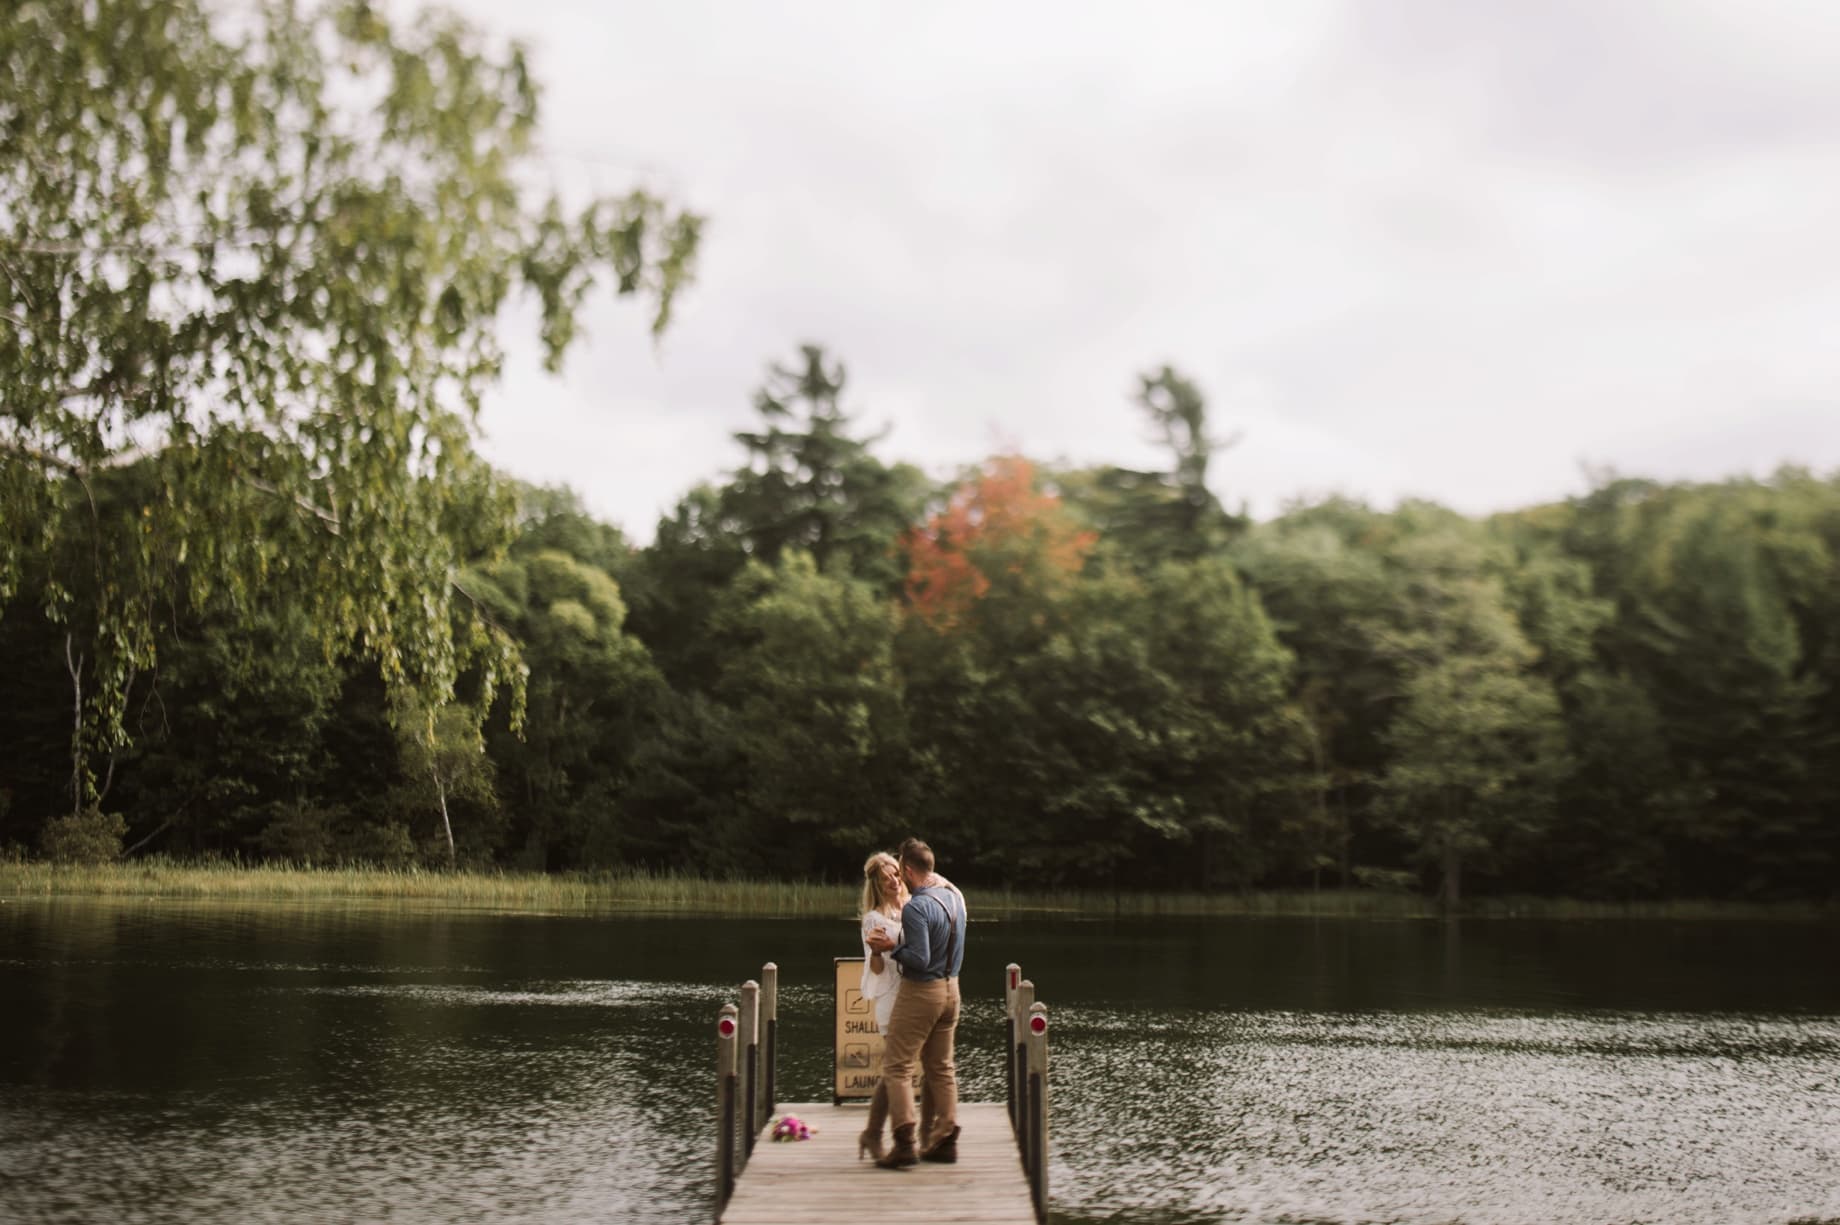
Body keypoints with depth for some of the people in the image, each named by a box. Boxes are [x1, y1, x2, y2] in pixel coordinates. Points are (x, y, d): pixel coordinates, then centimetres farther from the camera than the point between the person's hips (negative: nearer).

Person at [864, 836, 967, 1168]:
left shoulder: (916, 908, -23)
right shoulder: (954, 895, 2)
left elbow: (919, 959, -25)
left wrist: (892, 947, -12)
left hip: (920, 991, -8)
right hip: (950, 988, 8)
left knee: (896, 1066, -1)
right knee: (941, 1067, 15)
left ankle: (905, 1143, -6)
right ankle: (946, 1139, 17)